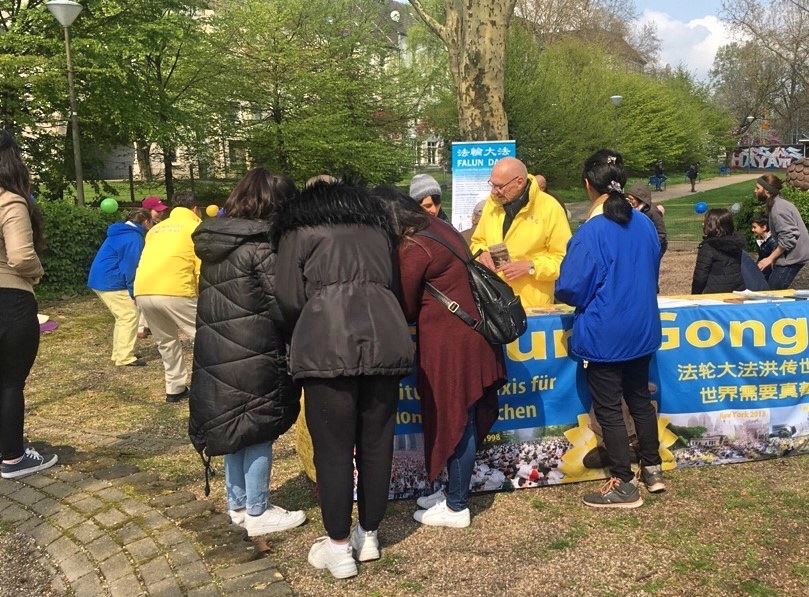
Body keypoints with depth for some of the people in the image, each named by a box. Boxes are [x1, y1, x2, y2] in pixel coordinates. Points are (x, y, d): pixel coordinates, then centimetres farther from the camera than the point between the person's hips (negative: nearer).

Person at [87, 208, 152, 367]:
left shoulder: (120, 233, 18)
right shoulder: (134, 238, -15)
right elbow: (130, 268, -18)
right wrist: (133, 291, -9)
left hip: (99, 280, 10)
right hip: (110, 283, -10)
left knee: (123, 316, 18)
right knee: (130, 315, -7)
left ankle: (119, 353, 23)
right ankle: (125, 358, -6)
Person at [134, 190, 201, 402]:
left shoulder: (156, 228, 27)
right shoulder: (196, 227, 10)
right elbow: (202, 268, 2)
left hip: (143, 292, 6)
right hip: (174, 292, -6)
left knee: (166, 341, 23)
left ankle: (175, 388, 26)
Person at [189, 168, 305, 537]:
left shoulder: (215, 242, 10)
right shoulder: (260, 246, -15)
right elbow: (280, 305, -15)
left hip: (216, 351, 8)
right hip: (252, 354, -8)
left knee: (234, 427, 18)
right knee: (259, 430, 4)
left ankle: (237, 503, 29)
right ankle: (257, 513, 14)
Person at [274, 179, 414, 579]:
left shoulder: (299, 229, 14)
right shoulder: (376, 226, 28)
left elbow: (289, 301, 8)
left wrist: (298, 341, 27)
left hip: (329, 344, -4)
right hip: (385, 336, 5)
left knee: (333, 448, 5)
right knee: (377, 443, 14)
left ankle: (339, 549, 16)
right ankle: (368, 535, 28)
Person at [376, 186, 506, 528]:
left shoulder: (413, 249, -17)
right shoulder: (438, 227, 9)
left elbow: (406, 309, -7)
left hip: (449, 343, -9)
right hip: (470, 333, 9)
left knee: (453, 420, 3)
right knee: (463, 419, 16)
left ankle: (456, 508, 16)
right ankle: (454, 490, 30)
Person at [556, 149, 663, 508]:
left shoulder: (590, 233, -21)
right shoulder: (644, 224, 0)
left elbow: (570, 291, -18)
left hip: (603, 336, -7)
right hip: (642, 331, 7)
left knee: (609, 410, 6)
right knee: (640, 399, 21)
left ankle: (623, 486, 15)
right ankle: (652, 470, 33)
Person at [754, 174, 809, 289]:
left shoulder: (778, 209, -20)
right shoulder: (778, 204, 13)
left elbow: (788, 238, -25)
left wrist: (771, 258, -19)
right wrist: (773, 256, 12)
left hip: (792, 258, -10)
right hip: (790, 256, 10)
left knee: (772, 291, -7)